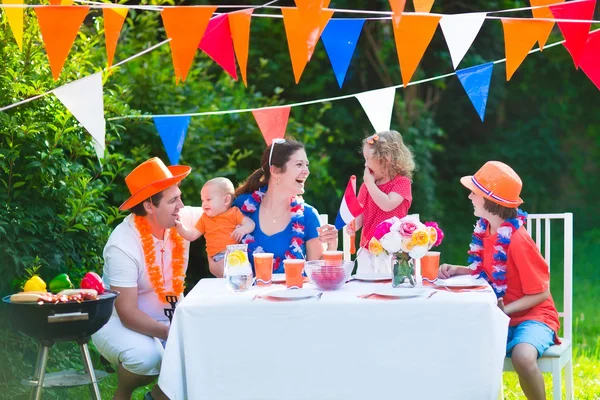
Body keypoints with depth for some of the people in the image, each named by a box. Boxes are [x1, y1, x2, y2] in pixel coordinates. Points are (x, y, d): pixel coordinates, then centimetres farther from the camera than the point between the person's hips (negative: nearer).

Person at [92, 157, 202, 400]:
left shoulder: (183, 220, -9)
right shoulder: (123, 245, -25)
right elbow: (128, 313, -27)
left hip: (169, 317, 6)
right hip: (119, 321, -6)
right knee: (146, 356, -37)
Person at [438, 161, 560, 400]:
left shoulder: (517, 241, -22)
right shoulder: (485, 230, 1)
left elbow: (540, 293, -17)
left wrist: (506, 309, -26)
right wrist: (456, 271, 0)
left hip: (532, 316, -8)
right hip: (500, 317, 8)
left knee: (523, 356, -37)